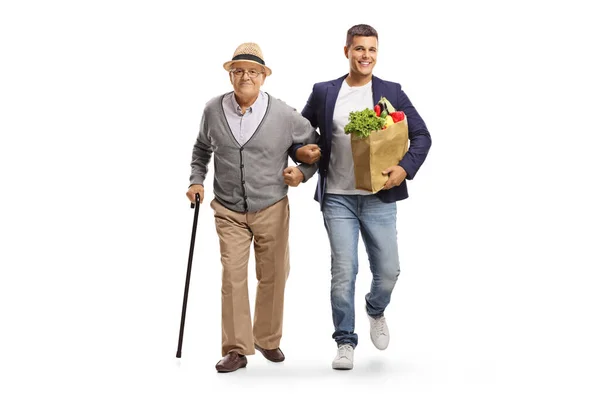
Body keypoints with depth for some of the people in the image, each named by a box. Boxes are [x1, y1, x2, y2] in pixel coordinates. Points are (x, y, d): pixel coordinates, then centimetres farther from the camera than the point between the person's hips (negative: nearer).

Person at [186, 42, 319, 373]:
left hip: (272, 209, 0)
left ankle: (267, 340, 29)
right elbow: (202, 149, 17)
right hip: (229, 211, 0)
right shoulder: (213, 111, -2)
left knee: (273, 277, 10)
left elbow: (316, 145, 7)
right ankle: (236, 349, 2)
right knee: (232, 277, -7)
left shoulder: (284, 115, -8)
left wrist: (303, 172, -8)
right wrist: (196, 181, 7)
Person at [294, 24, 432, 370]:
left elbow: (422, 135, 2)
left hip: (379, 198, 1)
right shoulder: (324, 92, 5)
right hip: (337, 198, 0)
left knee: (388, 270, 4)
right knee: (343, 272, -3)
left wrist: (406, 168, -13)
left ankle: (376, 311, 38)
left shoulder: (392, 92, 3)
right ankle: (346, 342, 12)